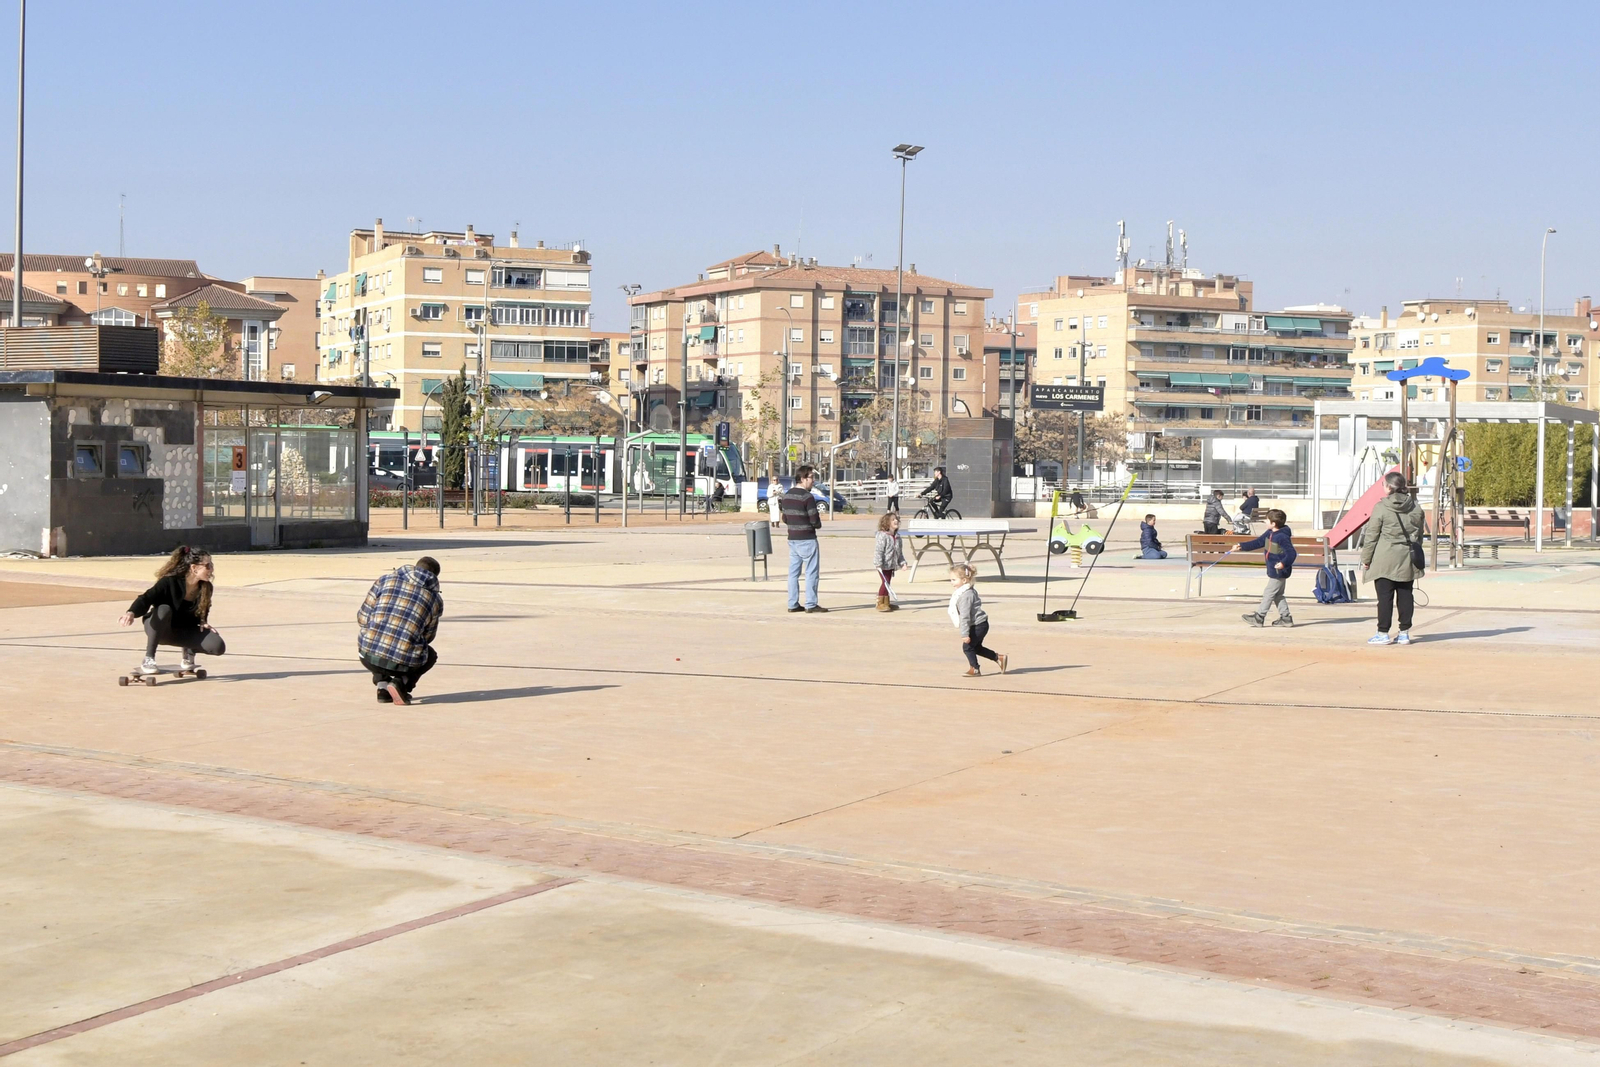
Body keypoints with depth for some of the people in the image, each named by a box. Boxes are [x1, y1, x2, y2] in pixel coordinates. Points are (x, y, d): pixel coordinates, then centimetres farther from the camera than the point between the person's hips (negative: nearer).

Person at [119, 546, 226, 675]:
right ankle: (148, 660, -31)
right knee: (164, 610, -41)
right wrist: (131, 612, -55)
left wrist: (202, 622, -8)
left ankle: (189, 651, 15)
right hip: (159, 629, -4)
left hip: (184, 631, 4)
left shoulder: (206, 587, -8)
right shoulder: (170, 582, -25)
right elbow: (146, 598, -36)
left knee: (218, 646, -21)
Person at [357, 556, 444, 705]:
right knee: (430, 655, 33)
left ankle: (382, 686, 17)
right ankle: (402, 682, 4)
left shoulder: (385, 580, 8)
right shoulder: (435, 600, 9)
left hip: (368, 657, 1)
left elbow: (362, 619, 8)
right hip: (403, 663, -1)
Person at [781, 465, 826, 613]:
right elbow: (815, 520, -17)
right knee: (812, 572, -1)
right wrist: (818, 524, 3)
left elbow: (785, 519, 12)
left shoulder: (786, 496, 8)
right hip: (807, 539, -8)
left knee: (793, 572, 11)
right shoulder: (807, 497, -17)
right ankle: (811, 605, -1)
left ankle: (793, 604, 13)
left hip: (792, 539, 8)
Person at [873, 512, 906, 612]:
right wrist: (878, 564, -24)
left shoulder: (897, 536, 9)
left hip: (891, 565, 8)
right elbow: (878, 551, -19)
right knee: (885, 582, -9)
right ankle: (881, 603, -2)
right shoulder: (882, 536, -15)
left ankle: (886, 603, 20)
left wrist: (902, 562, 11)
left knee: (887, 583, 13)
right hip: (883, 565, -8)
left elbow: (899, 551, 18)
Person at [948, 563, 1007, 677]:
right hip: (980, 625, 10)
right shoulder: (970, 590, 10)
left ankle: (974, 669, 14)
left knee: (967, 646, 1)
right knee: (976, 647, 19)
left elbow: (965, 616, -24)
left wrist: (965, 634, -24)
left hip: (977, 625, -10)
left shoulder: (965, 596, -23)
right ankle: (999, 658, 25)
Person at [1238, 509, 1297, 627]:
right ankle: (1285, 617, 19)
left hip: (1279, 572, -10)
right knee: (1278, 595, 14)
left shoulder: (1282, 537, -22)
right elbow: (1257, 543, 17)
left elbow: (1291, 553, -27)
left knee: (1269, 593, -2)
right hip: (1273, 571, 10)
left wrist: (1284, 563, -43)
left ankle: (1259, 616, 4)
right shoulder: (1269, 534, 7)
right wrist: (1242, 547, 14)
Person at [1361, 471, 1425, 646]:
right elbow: (1419, 535, 14)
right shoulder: (1415, 507, 7)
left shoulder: (1381, 507, -9)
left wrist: (1366, 558, 2)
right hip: (1407, 560, 5)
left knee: (1385, 596, -1)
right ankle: (1404, 633, 12)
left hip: (1385, 561, -5)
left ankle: (1383, 633, 1)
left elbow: (1371, 535, -6)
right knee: (1405, 596, 8)